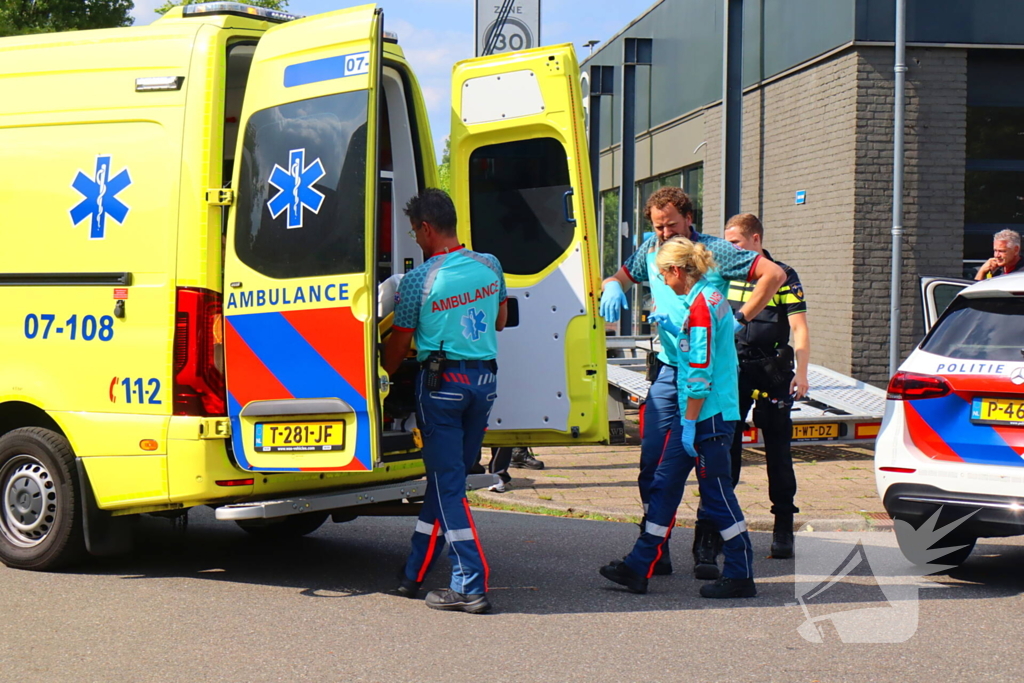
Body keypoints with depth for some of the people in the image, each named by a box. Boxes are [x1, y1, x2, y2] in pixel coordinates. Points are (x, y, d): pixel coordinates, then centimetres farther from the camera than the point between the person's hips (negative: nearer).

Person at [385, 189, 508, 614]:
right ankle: (414, 575, 22)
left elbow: (399, 345, -2)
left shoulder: (417, 281, -12)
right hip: (485, 379, 6)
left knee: (447, 484, -1)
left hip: (441, 381, -6)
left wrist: (381, 379, 16)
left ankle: (471, 586, -7)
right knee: (446, 478, 14)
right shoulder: (490, 266, 3)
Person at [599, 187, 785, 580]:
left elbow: (774, 274, -8)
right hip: (669, 371, 4)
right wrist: (612, 287, 5)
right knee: (653, 463, -2)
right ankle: (654, 551, 5)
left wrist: (740, 319, -12)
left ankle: (706, 551, 6)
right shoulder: (650, 253, 11)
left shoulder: (715, 251, -4)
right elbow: (624, 275, 29)